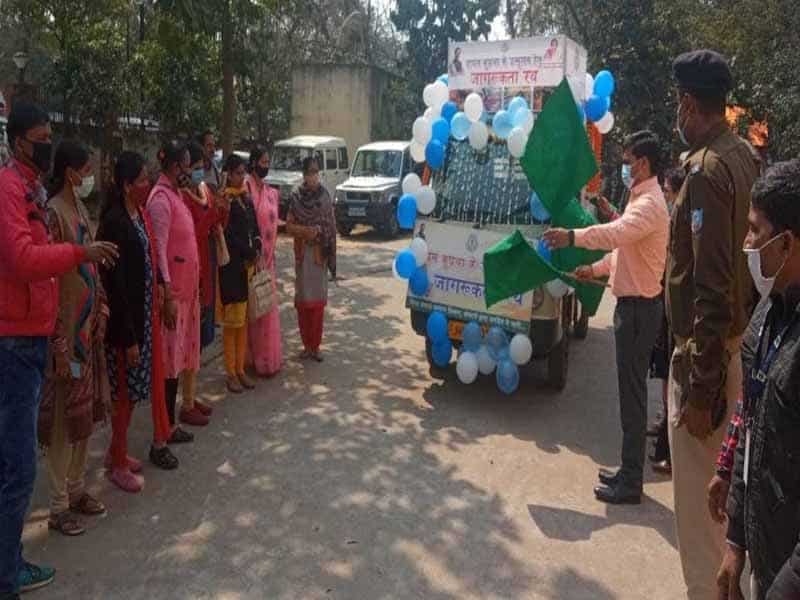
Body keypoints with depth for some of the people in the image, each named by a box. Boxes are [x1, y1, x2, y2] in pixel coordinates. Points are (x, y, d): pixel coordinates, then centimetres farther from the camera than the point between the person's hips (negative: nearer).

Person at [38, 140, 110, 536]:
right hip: (66, 333, -8)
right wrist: (59, 346, -19)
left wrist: (101, 314, 12)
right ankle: (59, 506, 17)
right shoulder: (53, 214, -16)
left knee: (86, 414, 16)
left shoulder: (82, 211, 11)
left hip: (89, 329, 8)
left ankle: (77, 489, 31)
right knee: (63, 419, 3)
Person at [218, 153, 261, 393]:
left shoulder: (246, 197, 13)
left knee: (244, 320, 11)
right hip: (231, 266, -7)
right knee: (232, 321, -1)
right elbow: (228, 234, -15)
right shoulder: (224, 200, -9)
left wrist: (256, 251, -5)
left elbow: (255, 227, 11)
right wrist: (251, 252, -8)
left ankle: (241, 369, 20)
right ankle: (230, 373, 9)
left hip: (249, 264, 7)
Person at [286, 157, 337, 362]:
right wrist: (305, 230, -17)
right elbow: (289, 226, -1)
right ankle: (307, 345, 14)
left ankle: (316, 345, 10)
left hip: (321, 253, 0)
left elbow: (332, 226, 5)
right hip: (303, 253, 0)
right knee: (303, 298, 2)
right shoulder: (296, 197, 0)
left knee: (319, 299, 1)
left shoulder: (325, 197, 3)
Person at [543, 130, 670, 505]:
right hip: (633, 304, 11)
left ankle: (630, 484, 7)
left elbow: (616, 234, -36)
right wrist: (596, 269, 20)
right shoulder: (642, 200, 17)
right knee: (631, 390, 15)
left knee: (632, 393, -4)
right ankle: (629, 471, 27)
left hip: (639, 308, -11)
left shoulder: (650, 204, -17)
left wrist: (573, 237, -38)